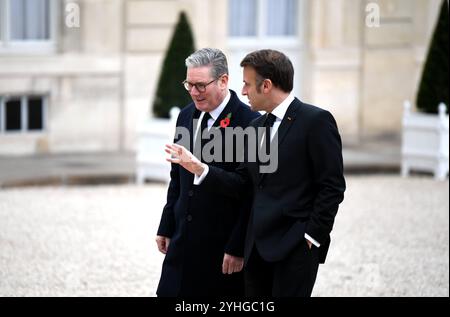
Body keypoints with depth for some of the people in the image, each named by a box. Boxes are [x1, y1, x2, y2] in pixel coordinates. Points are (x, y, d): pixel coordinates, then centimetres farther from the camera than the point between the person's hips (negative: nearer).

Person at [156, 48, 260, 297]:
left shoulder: (248, 122, -13)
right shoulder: (186, 116, 10)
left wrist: (237, 248, -15)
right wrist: (166, 228, 14)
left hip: (222, 245, -6)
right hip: (184, 243, 6)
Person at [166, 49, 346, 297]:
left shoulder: (316, 121, -7)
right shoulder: (257, 127, 16)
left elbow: (332, 187, -10)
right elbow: (242, 184, 13)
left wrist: (312, 237, -12)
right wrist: (199, 168, 2)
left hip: (296, 248, -7)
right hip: (258, 246, 7)